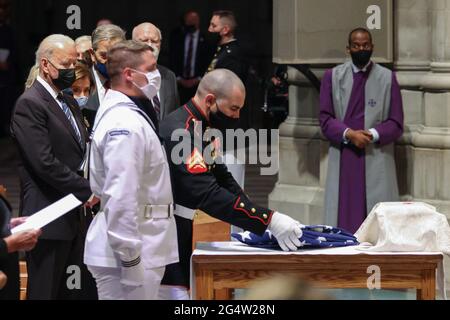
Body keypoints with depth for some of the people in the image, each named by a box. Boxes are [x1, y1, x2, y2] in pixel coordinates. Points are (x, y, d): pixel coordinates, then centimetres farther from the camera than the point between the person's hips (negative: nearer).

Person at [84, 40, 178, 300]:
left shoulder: (127, 115, 14)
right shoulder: (126, 125, -18)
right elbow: (121, 199, -24)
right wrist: (131, 262, -23)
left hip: (140, 248, 10)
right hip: (128, 252, -10)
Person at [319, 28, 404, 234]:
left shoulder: (387, 78, 4)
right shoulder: (333, 77, 8)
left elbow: (396, 124, 3)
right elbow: (325, 118, 4)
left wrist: (372, 135, -15)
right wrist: (348, 134, -13)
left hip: (376, 160, -1)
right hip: (343, 158, 1)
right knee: (344, 217, -1)